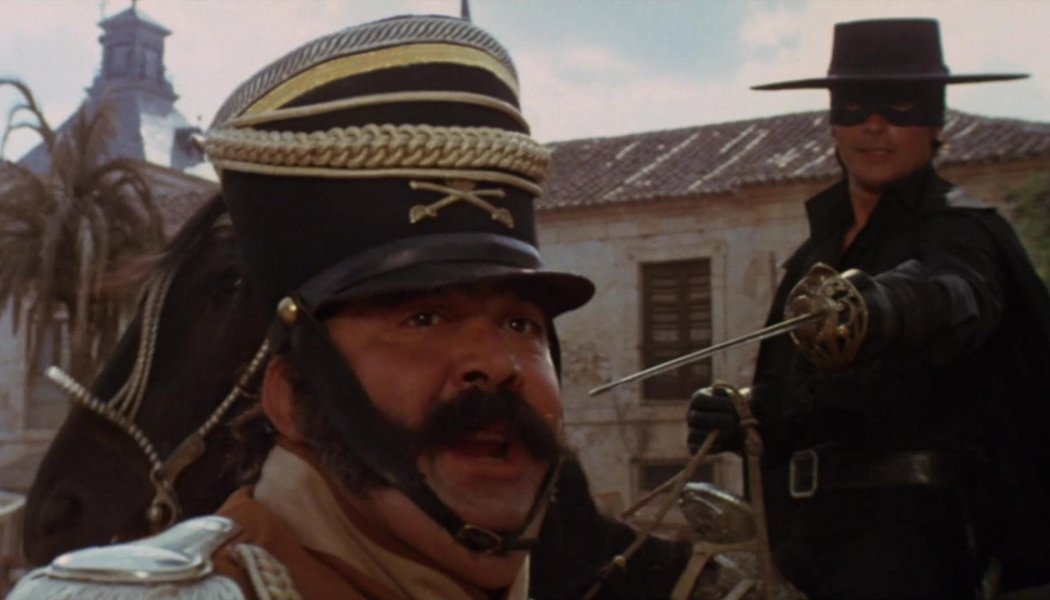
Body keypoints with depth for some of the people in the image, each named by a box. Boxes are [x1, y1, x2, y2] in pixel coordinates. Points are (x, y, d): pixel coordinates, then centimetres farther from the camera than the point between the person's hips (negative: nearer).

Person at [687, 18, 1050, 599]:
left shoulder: (958, 229, -5)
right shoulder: (816, 254, 17)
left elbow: (952, 298, -29)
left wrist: (878, 308, -52)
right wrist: (739, 417, -1)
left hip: (908, 529, -7)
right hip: (809, 529, 7)